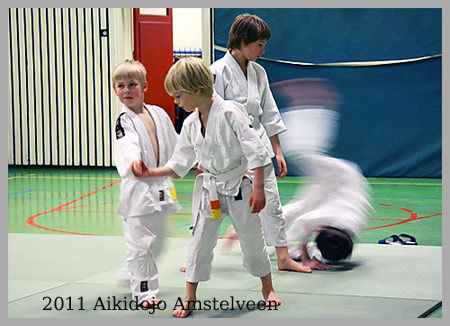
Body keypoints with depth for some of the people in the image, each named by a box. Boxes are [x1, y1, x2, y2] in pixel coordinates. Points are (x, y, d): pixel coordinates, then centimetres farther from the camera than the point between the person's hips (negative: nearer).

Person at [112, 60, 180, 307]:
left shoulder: (159, 114, 8)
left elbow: (175, 144, 21)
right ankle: (144, 291, 5)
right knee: (139, 244, -6)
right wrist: (133, 163, -49)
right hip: (137, 191, -6)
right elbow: (127, 147, -29)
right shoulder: (124, 121, -9)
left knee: (157, 243, 16)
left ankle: (133, 276, 35)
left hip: (162, 188, 6)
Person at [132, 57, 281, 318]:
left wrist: (258, 189, -18)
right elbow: (180, 164, 9)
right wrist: (151, 173, -1)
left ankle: (268, 289, 29)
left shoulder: (230, 113, -19)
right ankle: (190, 298, 14)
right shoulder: (190, 124, 0)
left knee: (252, 240, 8)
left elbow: (256, 151, -18)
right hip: (209, 190, 5)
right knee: (200, 242, 4)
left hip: (240, 186, -5)